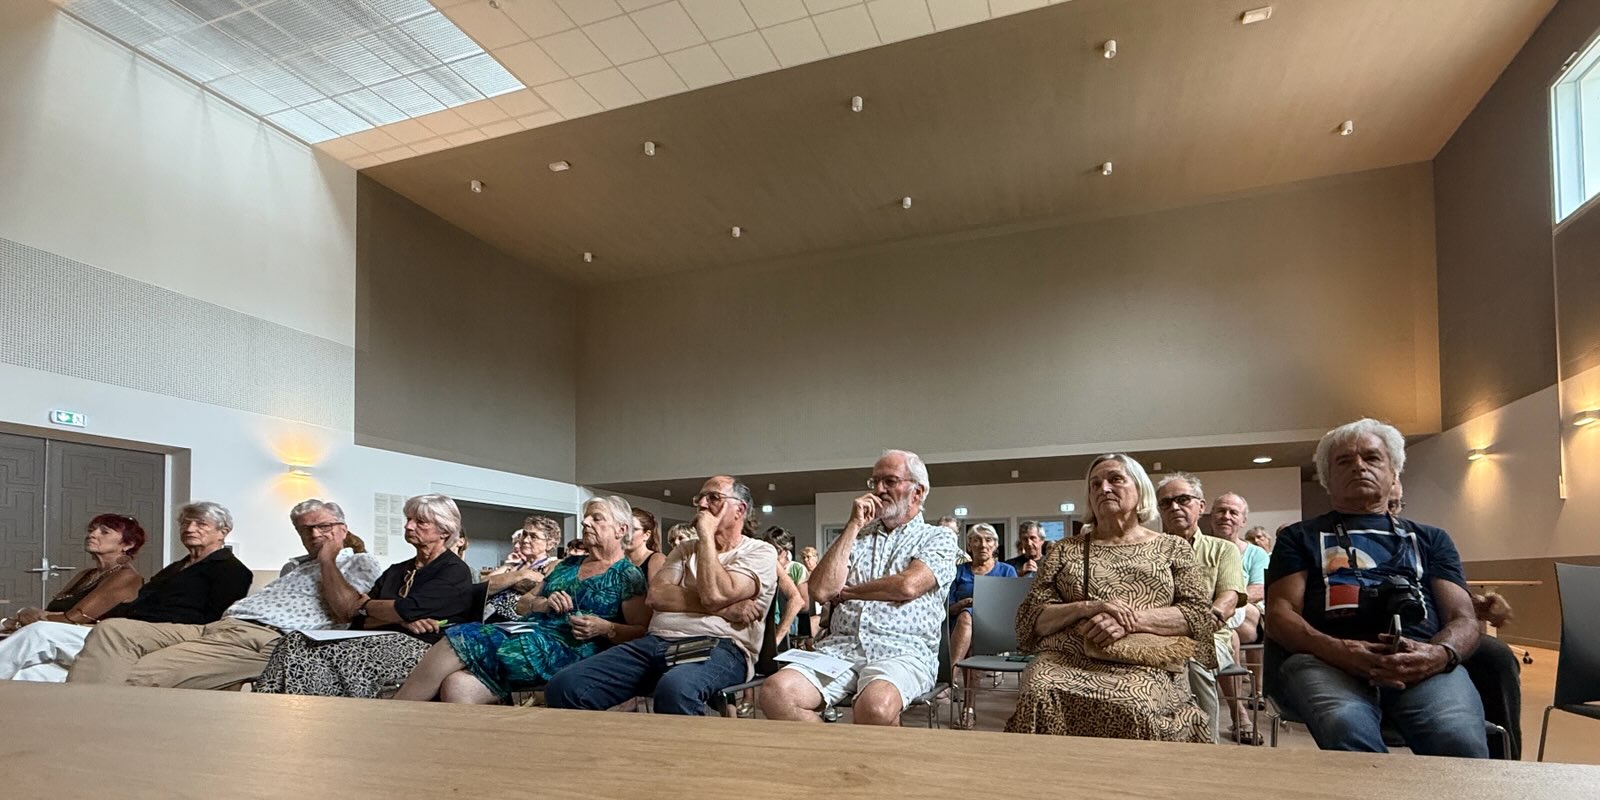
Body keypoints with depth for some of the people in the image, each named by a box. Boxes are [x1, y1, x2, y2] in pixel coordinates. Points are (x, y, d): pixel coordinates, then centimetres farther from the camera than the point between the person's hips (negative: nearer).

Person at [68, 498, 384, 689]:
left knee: (141, 675, -26)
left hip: (264, 639, -9)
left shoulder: (361, 563, 10)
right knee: (113, 630, -14)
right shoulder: (293, 566, 36)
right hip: (216, 626, 9)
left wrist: (327, 560, 1)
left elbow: (345, 611, -7)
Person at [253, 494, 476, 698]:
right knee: (295, 641, -18)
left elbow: (405, 610, -11)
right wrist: (402, 620, -8)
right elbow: (359, 620, 12)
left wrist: (363, 604, 8)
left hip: (420, 650, -7)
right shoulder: (397, 571, 26)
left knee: (325, 653, -29)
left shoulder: (456, 572, 3)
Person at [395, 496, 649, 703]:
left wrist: (604, 628, -17)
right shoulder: (568, 564, 25)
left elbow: (642, 632, -1)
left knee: (462, 641, -20)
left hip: (566, 650, -6)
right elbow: (523, 604, 25)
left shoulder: (628, 575, 6)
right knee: (456, 686, -24)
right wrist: (544, 604, 4)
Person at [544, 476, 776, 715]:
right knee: (564, 686, -18)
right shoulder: (686, 549, 25)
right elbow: (656, 595, 4)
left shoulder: (760, 552, 8)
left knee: (675, 690, -42)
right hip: (655, 642, 5)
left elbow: (713, 595, -11)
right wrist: (723, 607, -7)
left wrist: (706, 535, 0)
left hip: (717, 647, -5)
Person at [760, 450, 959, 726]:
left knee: (875, 705, -38)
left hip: (902, 651, -4)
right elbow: (820, 590, 5)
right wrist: (853, 526, 5)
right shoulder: (857, 537, 22)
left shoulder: (938, 537, 12)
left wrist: (846, 591, 5)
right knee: (775, 693, -25)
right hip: (840, 647, 4)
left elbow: (908, 585, -10)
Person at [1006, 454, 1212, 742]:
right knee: (1039, 697, -34)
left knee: (1132, 707, -36)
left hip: (1144, 663, -1)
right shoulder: (1064, 551, 19)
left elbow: (1201, 616, 6)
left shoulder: (1173, 548, 19)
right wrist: (1087, 608, -9)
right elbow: (1030, 619, 10)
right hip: (1068, 659, 1)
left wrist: (1131, 620, -10)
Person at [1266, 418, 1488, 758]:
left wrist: (1441, 654, -9)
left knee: (1460, 742, -35)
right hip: (1324, 659, -1)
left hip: (1420, 661, 2)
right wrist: (1338, 650, -13)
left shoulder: (1430, 538, 31)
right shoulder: (1300, 537, 24)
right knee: (1347, 731, -38)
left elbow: (1463, 619, 17)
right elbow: (1280, 615, 9)